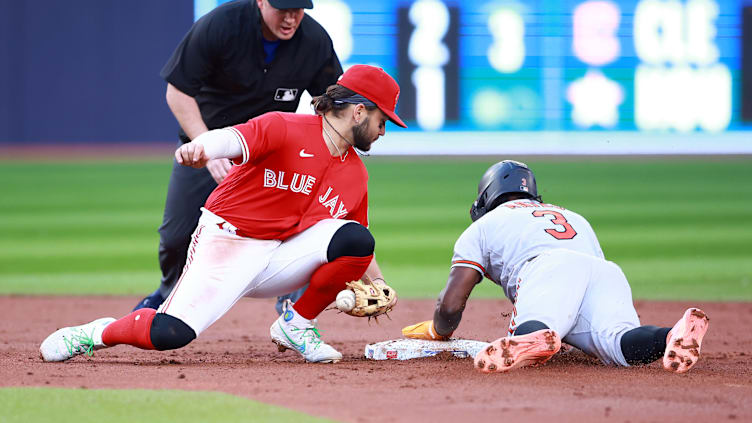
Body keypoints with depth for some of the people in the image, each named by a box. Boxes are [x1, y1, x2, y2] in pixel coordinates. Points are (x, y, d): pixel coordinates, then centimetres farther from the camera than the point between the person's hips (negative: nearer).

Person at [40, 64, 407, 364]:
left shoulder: (355, 174, 10)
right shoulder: (284, 128, -12)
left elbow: (357, 245, 19)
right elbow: (231, 139, -30)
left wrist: (377, 283, 1)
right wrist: (200, 148, -53)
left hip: (280, 257, 6)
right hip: (225, 243, -6)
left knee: (355, 239, -20)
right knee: (171, 332, -27)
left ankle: (295, 325, 0)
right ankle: (98, 333, 6)